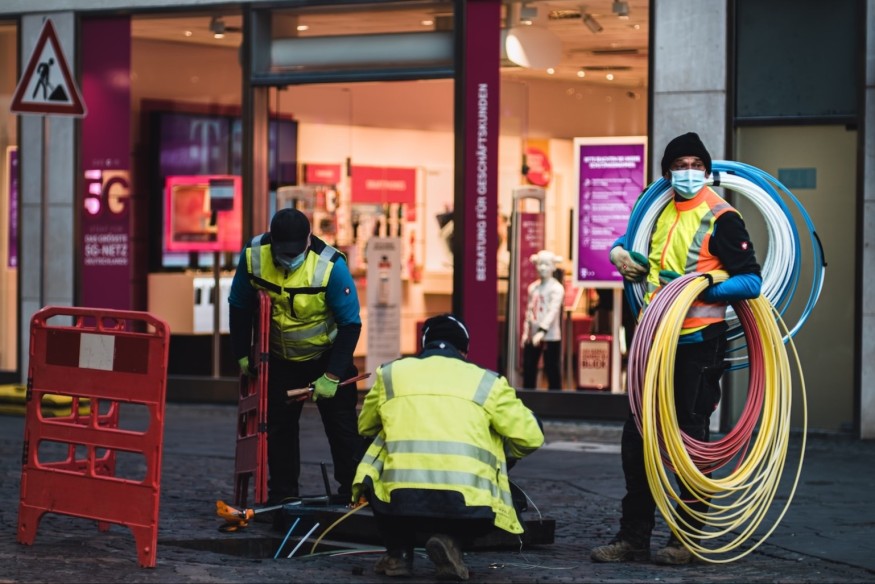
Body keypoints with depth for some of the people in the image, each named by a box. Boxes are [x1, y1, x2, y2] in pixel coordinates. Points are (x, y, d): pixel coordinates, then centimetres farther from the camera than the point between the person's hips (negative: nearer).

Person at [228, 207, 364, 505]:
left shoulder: (331, 266, -28)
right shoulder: (253, 255, -19)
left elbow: (350, 324, -21)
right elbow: (240, 307, -2)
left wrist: (332, 376, -22)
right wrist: (242, 355, -1)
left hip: (327, 356, -3)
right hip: (280, 358, 3)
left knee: (342, 428, -3)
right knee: (278, 427, 7)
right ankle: (281, 497, 18)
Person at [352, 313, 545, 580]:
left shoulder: (391, 373, 19)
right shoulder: (487, 382, 15)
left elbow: (365, 427, 34)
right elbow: (530, 437, 14)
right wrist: (500, 454, 36)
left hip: (398, 499, 2)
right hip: (467, 505, -2)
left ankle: (398, 553, 19)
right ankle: (450, 540, 3)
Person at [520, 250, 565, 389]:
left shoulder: (557, 288, -7)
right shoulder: (533, 287, 12)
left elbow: (553, 311, -18)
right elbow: (529, 311, 14)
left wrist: (542, 331, -28)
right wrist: (525, 332, 7)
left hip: (551, 337, -6)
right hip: (532, 336, 6)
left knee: (552, 372, -3)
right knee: (528, 370, 7)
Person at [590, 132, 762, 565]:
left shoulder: (720, 218, -8)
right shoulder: (660, 212, 12)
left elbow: (751, 282, -13)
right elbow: (631, 238, 32)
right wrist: (619, 252, 9)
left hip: (699, 344, -7)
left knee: (690, 440, 0)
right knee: (636, 439, 7)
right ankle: (633, 538, 15)